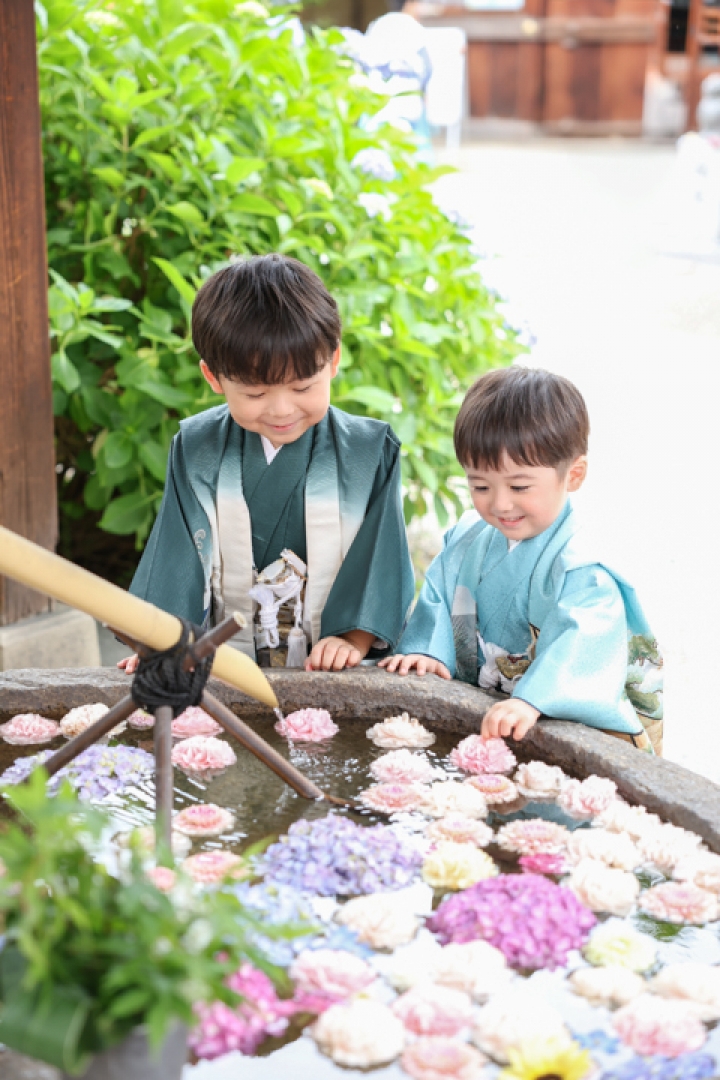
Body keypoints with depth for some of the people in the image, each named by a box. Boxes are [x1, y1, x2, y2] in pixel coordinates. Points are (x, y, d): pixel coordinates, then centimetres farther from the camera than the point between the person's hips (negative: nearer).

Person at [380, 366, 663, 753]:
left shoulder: (580, 568, -16)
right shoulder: (466, 539, 8)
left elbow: (580, 642, -30)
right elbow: (438, 601, 14)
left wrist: (530, 700, -46)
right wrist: (429, 651, -6)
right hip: (473, 713, 7)